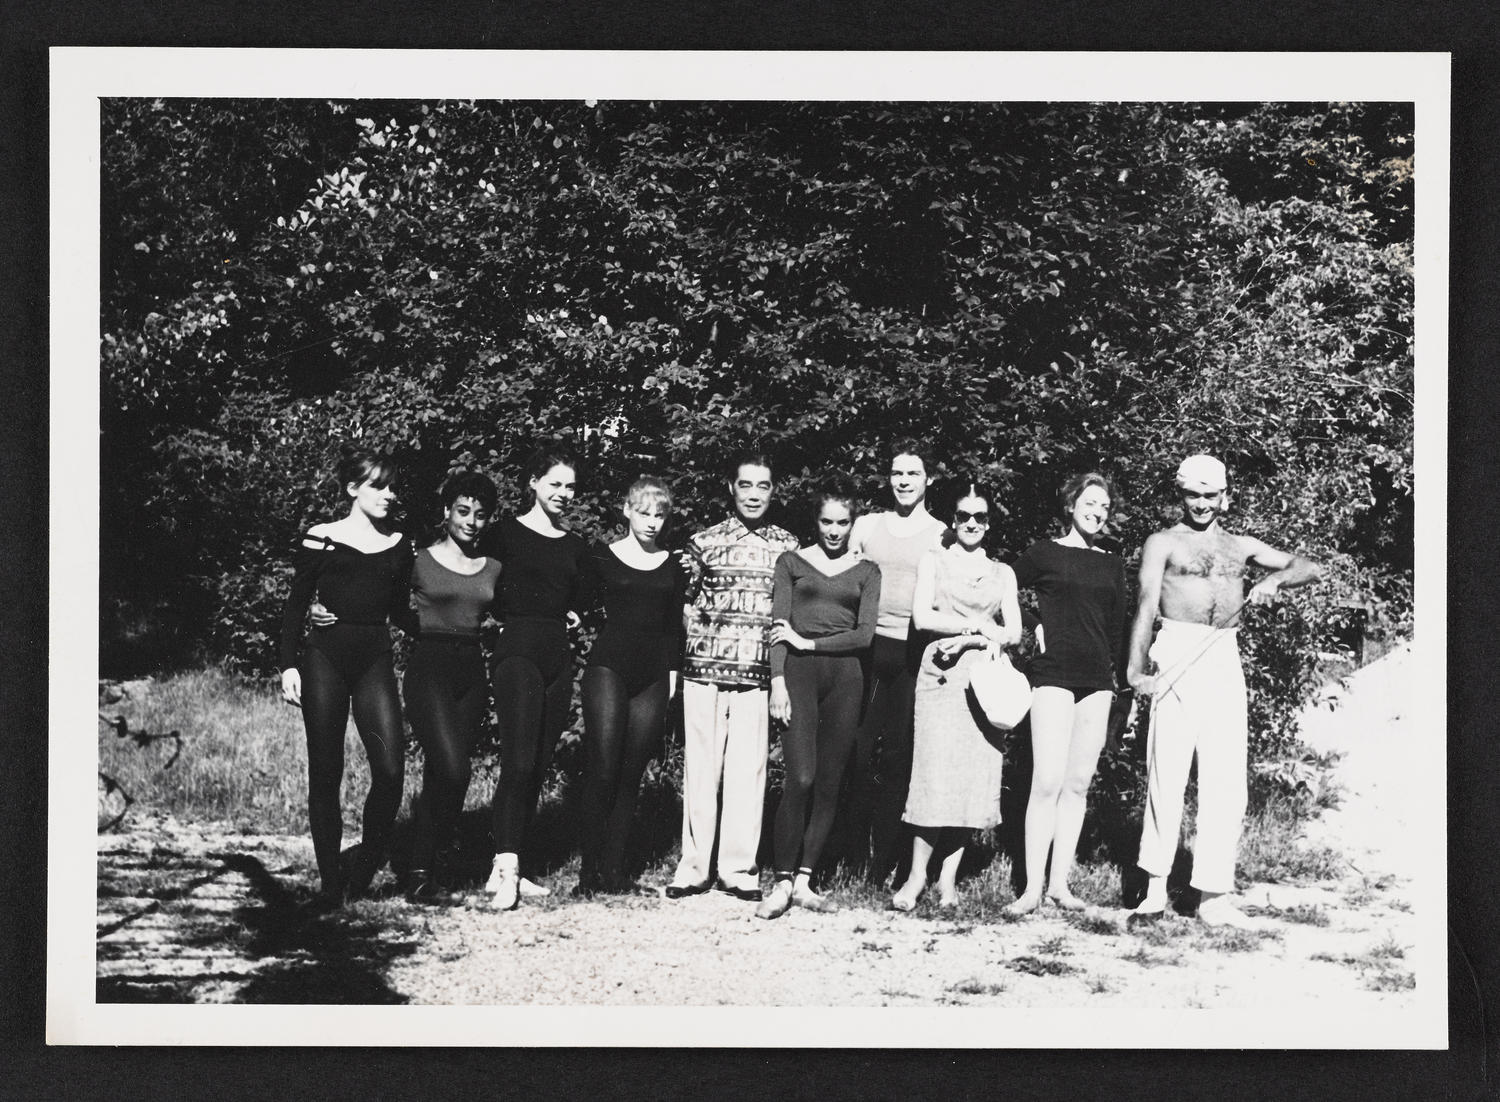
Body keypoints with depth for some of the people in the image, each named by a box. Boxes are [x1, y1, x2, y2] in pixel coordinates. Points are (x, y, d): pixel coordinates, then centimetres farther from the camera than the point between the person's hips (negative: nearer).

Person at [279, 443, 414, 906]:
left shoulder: (399, 545, 12)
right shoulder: (321, 539, 2)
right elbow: (296, 606, 3)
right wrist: (288, 664, -3)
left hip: (375, 659, 2)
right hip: (326, 657, -2)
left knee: (390, 768, -12)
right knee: (325, 773, 1)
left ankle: (365, 868, 9)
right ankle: (330, 881, 11)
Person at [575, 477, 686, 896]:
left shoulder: (672, 567, 14)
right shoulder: (601, 558, 6)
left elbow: (674, 626, 16)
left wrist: (672, 672, 10)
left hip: (653, 674, 3)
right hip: (609, 665, -3)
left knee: (631, 773, 2)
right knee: (602, 769, -12)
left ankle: (614, 867, 5)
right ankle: (590, 867, -7)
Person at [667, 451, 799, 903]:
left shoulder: (788, 547, 9)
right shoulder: (704, 542, 7)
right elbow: (686, 604, 12)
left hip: (758, 674, 0)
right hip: (704, 670, 0)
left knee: (748, 769, 1)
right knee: (700, 765, 2)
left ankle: (739, 868, 10)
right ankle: (693, 865, 10)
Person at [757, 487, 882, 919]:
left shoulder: (865, 571, 13)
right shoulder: (792, 562, 10)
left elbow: (864, 635, 3)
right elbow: (778, 628, 2)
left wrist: (808, 642, -4)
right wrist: (778, 683, -9)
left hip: (845, 675, 2)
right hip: (799, 672, -2)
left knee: (828, 784, 0)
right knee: (801, 778, -14)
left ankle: (804, 880, 7)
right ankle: (782, 883, -8)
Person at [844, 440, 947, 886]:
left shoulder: (942, 536, 6)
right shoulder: (866, 525, 12)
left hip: (913, 653, -1)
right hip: (868, 648, 2)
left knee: (898, 756, 0)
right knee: (860, 751, -2)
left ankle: (885, 861, 5)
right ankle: (856, 854, 5)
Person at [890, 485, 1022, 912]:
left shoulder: (1002, 573, 17)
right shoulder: (934, 561, 11)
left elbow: (1013, 632, 8)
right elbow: (922, 617, -3)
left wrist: (967, 639, -7)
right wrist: (978, 624, -4)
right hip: (940, 673, -3)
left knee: (974, 777, -3)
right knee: (936, 773, -11)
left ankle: (948, 877, 3)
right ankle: (917, 875, -5)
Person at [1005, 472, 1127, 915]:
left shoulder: (1112, 565, 15)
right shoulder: (1044, 554, 1)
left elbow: (1117, 626, 18)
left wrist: (1115, 676, 14)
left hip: (1097, 679, 5)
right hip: (1054, 674, -5)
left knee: (1079, 784, 4)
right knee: (1047, 781, -11)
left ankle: (1060, 882, 9)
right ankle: (1032, 887, -9)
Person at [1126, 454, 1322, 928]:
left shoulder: (1241, 546, 19)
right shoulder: (1163, 544, 8)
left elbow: (1310, 567, 18)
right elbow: (1147, 604, -4)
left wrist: (1276, 578, -5)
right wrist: (1136, 666, -18)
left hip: (1226, 661, 4)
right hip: (1178, 658, -4)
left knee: (1226, 783, 1)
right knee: (1166, 774, -5)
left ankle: (1213, 898, 4)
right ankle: (1156, 888, 4)